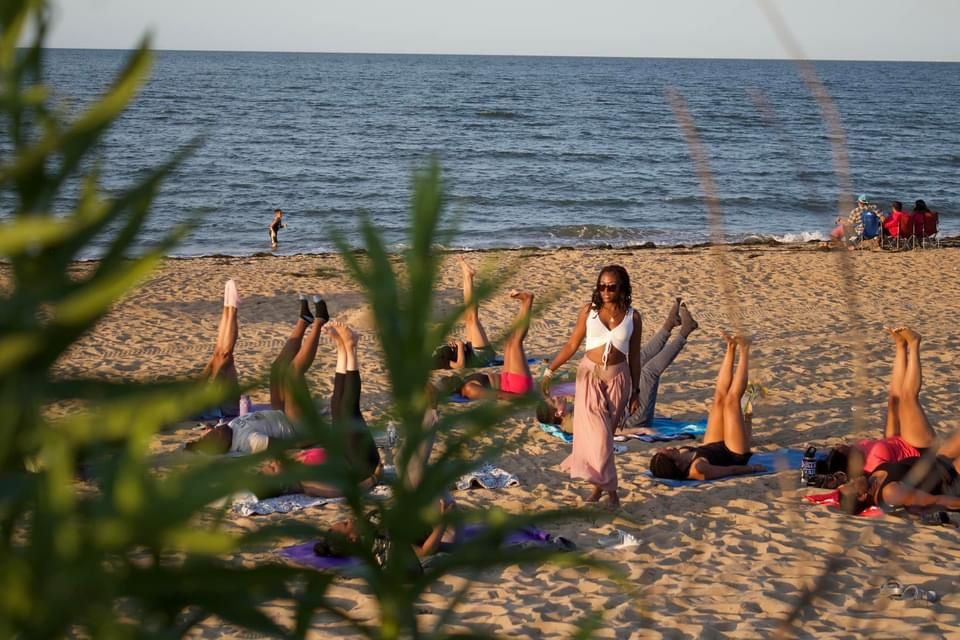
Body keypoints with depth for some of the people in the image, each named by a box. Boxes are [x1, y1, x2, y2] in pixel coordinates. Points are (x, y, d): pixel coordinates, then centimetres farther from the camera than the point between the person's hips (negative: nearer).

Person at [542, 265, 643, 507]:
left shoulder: (632, 317, 2)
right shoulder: (589, 311, 0)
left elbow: (634, 356, 7)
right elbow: (572, 345, 4)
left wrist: (635, 391, 9)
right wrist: (550, 370, -2)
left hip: (617, 378, 1)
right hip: (590, 375, 0)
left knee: (605, 433, 3)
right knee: (597, 433, -10)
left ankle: (599, 486, 14)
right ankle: (610, 489, -6)